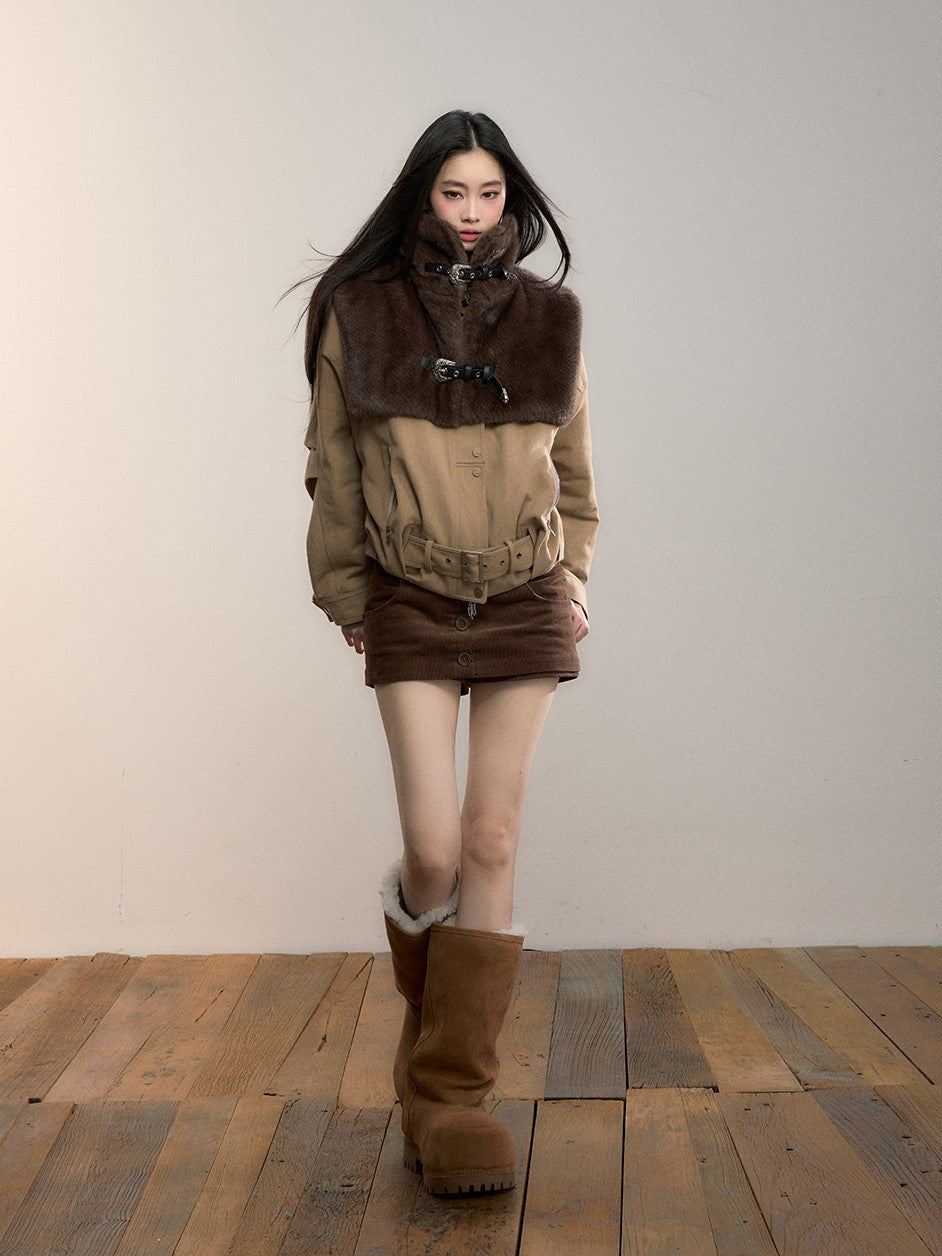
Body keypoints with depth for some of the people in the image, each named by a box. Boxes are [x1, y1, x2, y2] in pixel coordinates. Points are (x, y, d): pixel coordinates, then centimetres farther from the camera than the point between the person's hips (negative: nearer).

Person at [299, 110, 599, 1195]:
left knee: (492, 847, -1)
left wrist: (574, 571, 11)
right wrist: (344, 592, 6)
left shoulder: (550, 319, 6)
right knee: (433, 852, -8)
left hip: (524, 607, 2)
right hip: (411, 610, -1)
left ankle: (449, 1093, 7)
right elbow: (333, 468, 6)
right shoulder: (358, 314, 1)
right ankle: (433, 1019, 26)